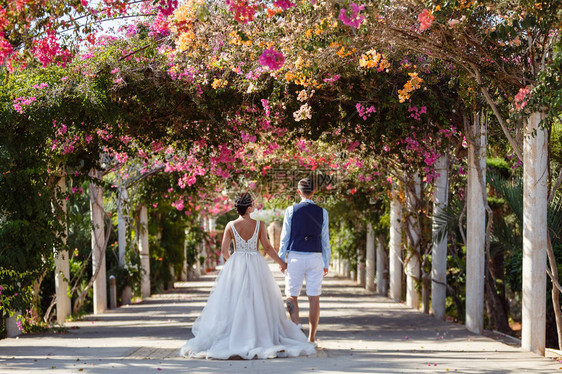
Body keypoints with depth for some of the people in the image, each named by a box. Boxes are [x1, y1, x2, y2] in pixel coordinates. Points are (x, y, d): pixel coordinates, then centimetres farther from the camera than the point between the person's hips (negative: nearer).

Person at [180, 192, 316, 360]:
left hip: (236, 264, 1)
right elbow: (267, 247, -4)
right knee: (258, 302, 6)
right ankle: (262, 337, 4)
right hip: (256, 265, -1)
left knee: (234, 303, 5)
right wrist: (281, 262, 9)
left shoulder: (231, 226, -4)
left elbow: (224, 250, -2)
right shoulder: (258, 225, -6)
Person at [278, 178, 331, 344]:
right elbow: (325, 239, 4)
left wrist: (281, 259, 5)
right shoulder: (322, 212, 3)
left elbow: (285, 236, -2)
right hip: (315, 257, 1)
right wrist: (326, 263, 10)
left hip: (295, 257, -1)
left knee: (291, 296, 9)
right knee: (314, 298, 5)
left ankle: (296, 324, -16)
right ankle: (312, 338, 5)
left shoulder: (291, 210, -2)